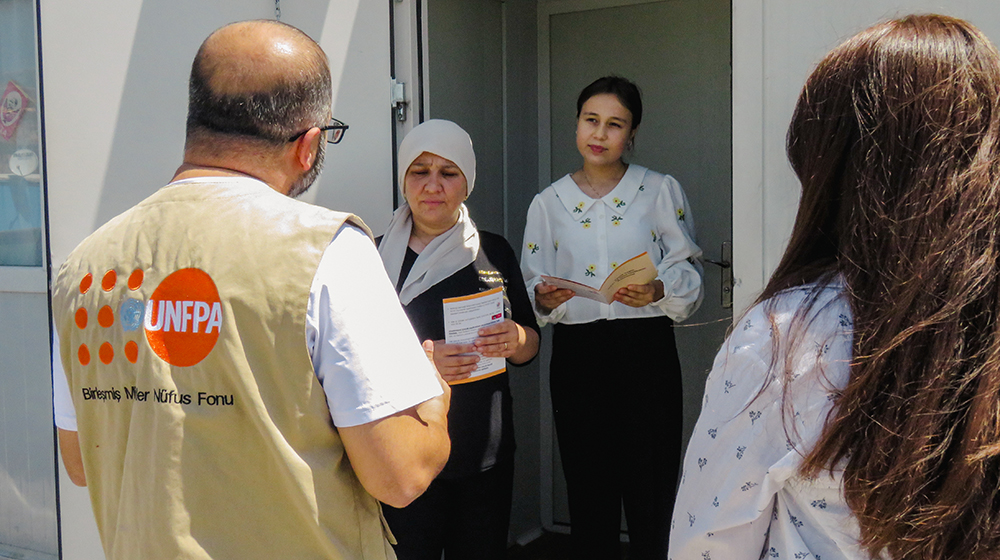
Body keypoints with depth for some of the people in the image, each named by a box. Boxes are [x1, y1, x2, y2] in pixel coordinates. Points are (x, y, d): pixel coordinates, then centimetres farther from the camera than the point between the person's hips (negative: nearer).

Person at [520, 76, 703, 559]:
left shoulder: (661, 191, 7)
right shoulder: (548, 203, 11)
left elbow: (689, 273, 1)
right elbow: (532, 288, 9)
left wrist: (657, 291, -19)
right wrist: (545, 299, -14)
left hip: (646, 351, -1)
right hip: (577, 355, 2)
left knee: (651, 493, -2)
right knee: (588, 495, 5)